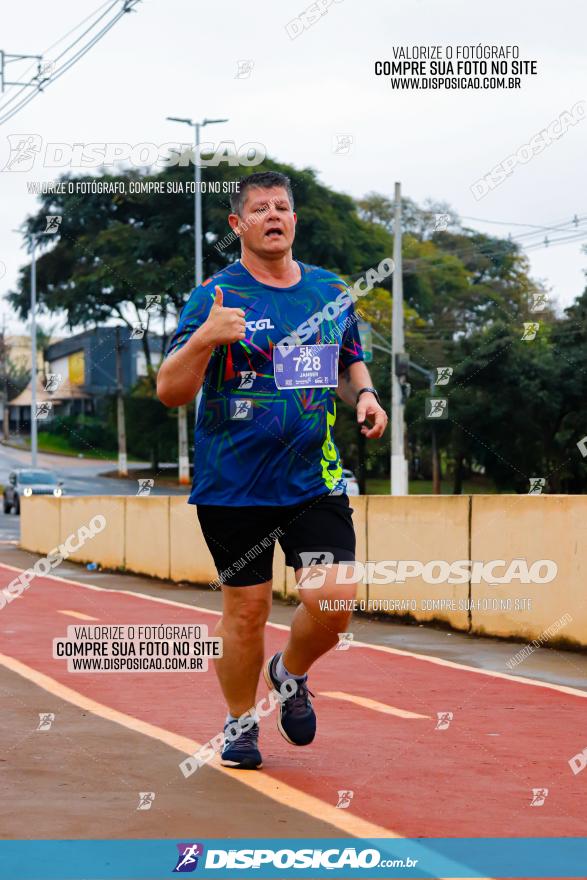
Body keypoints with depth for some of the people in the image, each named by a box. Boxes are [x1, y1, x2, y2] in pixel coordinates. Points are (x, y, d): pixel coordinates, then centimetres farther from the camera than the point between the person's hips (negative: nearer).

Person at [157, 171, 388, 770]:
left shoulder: (332, 292, 9)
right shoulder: (214, 296, -5)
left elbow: (351, 362, 25)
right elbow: (170, 391, -10)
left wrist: (364, 395, 3)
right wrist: (205, 338, -28)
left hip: (314, 480, 3)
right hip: (232, 486, -3)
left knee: (333, 600, -10)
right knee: (246, 608, 4)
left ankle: (291, 674, 22)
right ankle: (240, 721, 27)